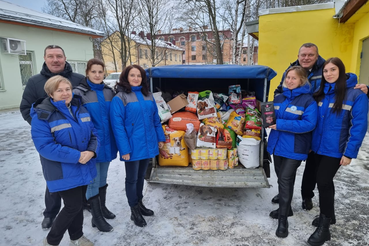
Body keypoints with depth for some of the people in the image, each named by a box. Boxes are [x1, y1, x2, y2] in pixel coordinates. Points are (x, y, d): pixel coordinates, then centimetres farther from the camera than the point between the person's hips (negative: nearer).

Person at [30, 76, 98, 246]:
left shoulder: (80, 108, 3)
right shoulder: (42, 116, -15)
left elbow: (93, 134, 4)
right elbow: (45, 146, -22)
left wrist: (91, 151, -17)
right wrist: (77, 156, -26)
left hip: (83, 169, 6)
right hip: (63, 173, -6)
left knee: (78, 203, 17)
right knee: (73, 206, -2)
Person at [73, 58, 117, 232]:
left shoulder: (109, 92, 6)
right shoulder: (79, 93, -10)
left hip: (107, 143, 5)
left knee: (103, 178, 20)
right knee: (93, 181, 5)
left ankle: (102, 207, 38)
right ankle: (96, 217, 21)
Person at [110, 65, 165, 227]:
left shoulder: (148, 95, 8)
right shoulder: (119, 98, -11)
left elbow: (155, 118, 12)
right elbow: (117, 126, -15)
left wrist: (160, 138, 9)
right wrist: (124, 149, -18)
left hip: (148, 145, 6)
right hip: (132, 147, -5)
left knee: (141, 176, 20)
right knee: (132, 179, 10)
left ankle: (139, 204, 39)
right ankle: (134, 211, 27)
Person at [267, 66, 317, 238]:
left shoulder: (308, 100, -12)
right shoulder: (279, 97, 7)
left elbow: (309, 124, -22)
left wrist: (281, 124, -24)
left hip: (294, 148, -6)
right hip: (278, 144, 6)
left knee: (285, 179, -6)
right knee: (282, 178, 17)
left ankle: (283, 219, 9)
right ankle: (286, 208, 37)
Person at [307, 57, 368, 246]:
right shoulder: (320, 93, 7)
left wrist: (349, 152, -16)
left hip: (335, 149, -5)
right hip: (318, 146, 5)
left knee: (323, 181, -6)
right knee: (325, 181, 17)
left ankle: (324, 228, 10)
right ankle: (327, 214, 37)